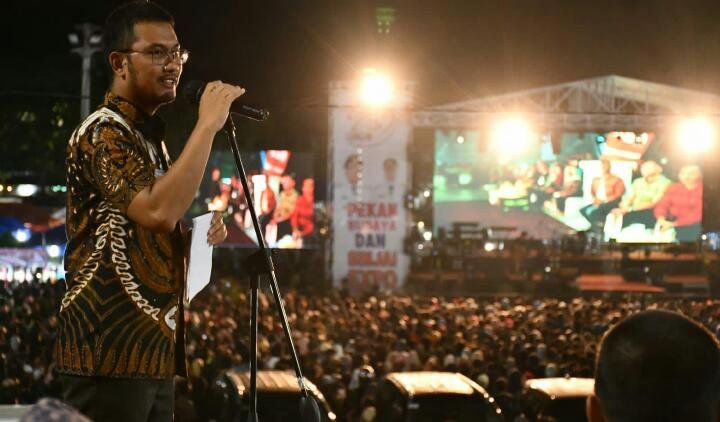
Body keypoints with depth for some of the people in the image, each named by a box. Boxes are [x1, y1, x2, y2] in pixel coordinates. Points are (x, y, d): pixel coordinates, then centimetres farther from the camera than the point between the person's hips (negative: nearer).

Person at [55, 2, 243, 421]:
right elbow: (159, 210, -26)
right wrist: (207, 125, -21)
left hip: (154, 348, 10)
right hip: (112, 350, -10)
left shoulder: (149, 135, 20)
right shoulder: (102, 132, -10)